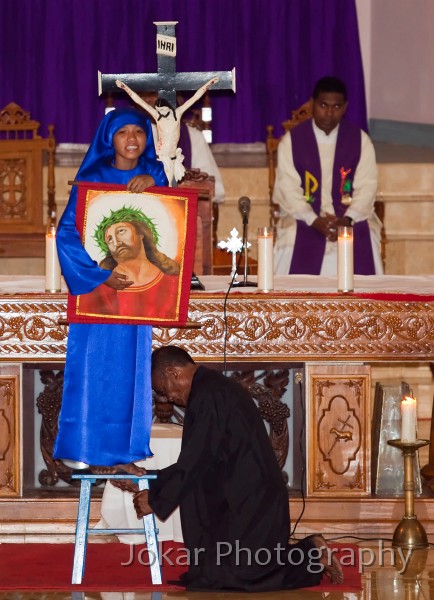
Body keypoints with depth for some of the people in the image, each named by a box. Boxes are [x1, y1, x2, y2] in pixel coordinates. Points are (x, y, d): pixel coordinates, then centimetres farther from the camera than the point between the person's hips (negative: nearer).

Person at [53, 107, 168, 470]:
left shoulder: (153, 178, 6)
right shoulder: (92, 180, -7)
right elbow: (67, 234, -12)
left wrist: (153, 183, -20)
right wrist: (100, 273, -21)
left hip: (138, 287, 4)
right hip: (95, 287, -4)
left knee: (130, 368, 6)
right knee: (91, 365, -3)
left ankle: (123, 450, 13)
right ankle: (79, 448, 5)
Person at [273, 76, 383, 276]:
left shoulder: (360, 140, 6)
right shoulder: (292, 141, 2)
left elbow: (366, 187, -2)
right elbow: (288, 189, -5)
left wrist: (347, 220, -20)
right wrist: (314, 221, -21)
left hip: (351, 218, 1)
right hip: (304, 219, -1)